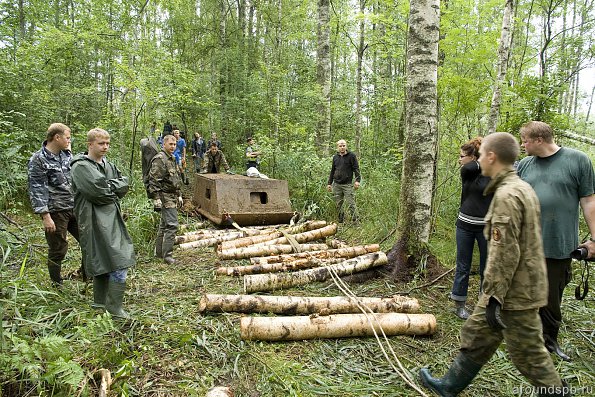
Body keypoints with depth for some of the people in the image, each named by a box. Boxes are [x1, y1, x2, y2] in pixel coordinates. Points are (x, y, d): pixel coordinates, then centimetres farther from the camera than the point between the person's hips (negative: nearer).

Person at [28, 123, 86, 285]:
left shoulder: (66, 154, 8)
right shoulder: (38, 160, -11)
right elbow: (37, 191, -14)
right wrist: (46, 216, -17)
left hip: (75, 209, 7)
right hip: (56, 212, -6)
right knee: (58, 250, 6)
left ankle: (86, 275, 28)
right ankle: (57, 285, 25)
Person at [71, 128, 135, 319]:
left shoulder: (107, 165, 16)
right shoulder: (81, 166, -9)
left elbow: (124, 184, 7)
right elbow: (97, 191, -21)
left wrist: (108, 186, -8)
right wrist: (114, 188, -4)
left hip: (112, 219, 8)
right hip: (95, 221, -8)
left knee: (104, 262, 16)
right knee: (119, 263, -12)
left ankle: (100, 302, 30)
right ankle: (114, 307, -1)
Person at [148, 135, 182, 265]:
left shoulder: (172, 159, 19)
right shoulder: (159, 159, -12)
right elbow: (153, 180, -18)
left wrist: (179, 195, 24)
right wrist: (156, 198, -22)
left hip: (172, 197, 10)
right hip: (165, 197, -10)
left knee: (164, 225, 15)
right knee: (172, 225, -12)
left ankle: (159, 251, 25)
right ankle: (167, 255, -7)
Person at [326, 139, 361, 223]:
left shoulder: (351, 155, 0)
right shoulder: (335, 157, 14)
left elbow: (356, 168, -3)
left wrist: (357, 180, -16)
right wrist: (329, 183, 17)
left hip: (347, 184, -5)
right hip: (336, 185, 5)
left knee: (351, 204, -8)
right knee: (338, 205, 7)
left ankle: (355, 222, -3)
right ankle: (341, 221, 15)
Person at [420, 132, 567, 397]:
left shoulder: (507, 195, -22)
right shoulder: (521, 187, 10)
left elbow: (504, 254, -25)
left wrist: (494, 298, -20)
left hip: (514, 292, -10)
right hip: (520, 284, 10)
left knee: (529, 355, 5)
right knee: (475, 334, 19)